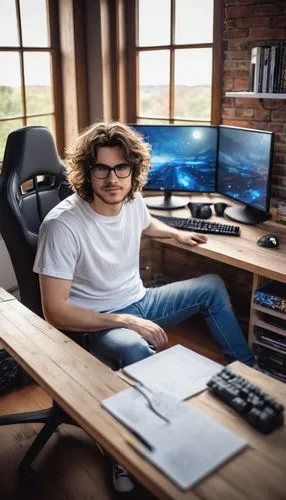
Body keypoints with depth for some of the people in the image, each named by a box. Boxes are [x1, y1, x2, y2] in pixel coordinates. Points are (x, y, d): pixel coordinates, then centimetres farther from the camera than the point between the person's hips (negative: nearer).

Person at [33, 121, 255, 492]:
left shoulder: (133, 200, -6)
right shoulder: (63, 224, -28)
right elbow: (55, 312, -27)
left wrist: (176, 233, 12)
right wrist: (126, 322, -29)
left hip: (138, 303, 8)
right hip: (95, 324, -7)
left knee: (213, 285, 13)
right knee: (137, 351, -41)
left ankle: (249, 369, 30)